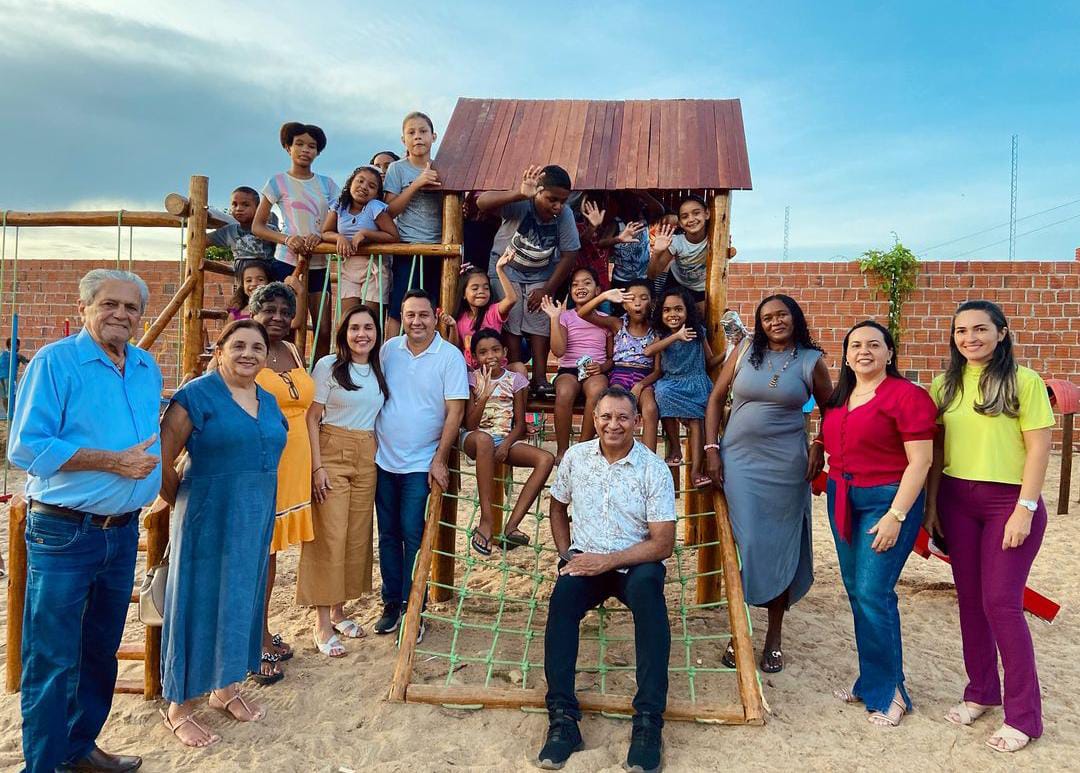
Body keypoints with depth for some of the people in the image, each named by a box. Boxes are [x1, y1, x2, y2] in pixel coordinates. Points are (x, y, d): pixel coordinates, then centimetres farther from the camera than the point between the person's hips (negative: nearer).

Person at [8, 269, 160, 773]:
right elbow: (25, 448, -17)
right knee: (53, 660, 3)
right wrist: (114, 461, -19)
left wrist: (157, 465, 5)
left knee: (101, 651, 18)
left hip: (124, 531, 6)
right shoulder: (54, 362, -11)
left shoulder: (147, 368, 8)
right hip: (63, 533, -6)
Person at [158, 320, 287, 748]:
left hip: (256, 519, 7)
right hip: (209, 517, -6)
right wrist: (179, 502, 0)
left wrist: (258, 510, 15)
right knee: (199, 601, 3)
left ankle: (226, 687, 34)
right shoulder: (197, 395, -11)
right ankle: (179, 705, 19)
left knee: (241, 599, 16)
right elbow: (162, 460, -11)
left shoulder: (268, 401, 9)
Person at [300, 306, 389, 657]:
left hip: (367, 457, 5)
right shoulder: (328, 366, -4)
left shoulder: (379, 370, 11)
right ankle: (322, 624, 2)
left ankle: (339, 610, 22)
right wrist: (317, 466, -12)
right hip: (333, 454, -5)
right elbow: (312, 418, -7)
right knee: (329, 536, -6)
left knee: (358, 535, 7)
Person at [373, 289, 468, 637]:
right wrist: (371, 445, 4)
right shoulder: (389, 349, 4)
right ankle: (391, 602, 23)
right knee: (388, 534, 11)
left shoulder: (450, 357, -8)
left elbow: (455, 411, -10)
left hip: (420, 464, -4)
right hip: (383, 460, 4)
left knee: (412, 536, -3)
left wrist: (439, 460, -12)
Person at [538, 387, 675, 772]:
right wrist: (566, 555, 5)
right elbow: (557, 507, 19)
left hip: (635, 563, -2)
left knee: (647, 586, -36)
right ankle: (562, 717, -27)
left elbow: (663, 543, -10)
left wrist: (608, 561, -19)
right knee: (563, 595, -31)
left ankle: (649, 720, -32)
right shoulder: (576, 456, 3)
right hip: (584, 560, 2)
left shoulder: (655, 470, -7)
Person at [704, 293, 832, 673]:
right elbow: (716, 399, 6)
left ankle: (774, 636, 22)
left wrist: (819, 446, -1)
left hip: (786, 467, 0)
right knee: (743, 543, -1)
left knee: (780, 545, 7)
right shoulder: (744, 353, 2)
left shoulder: (811, 361, 1)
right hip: (739, 462, 0)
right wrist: (711, 449, -1)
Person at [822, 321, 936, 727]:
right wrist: (834, 492, 10)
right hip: (843, 499, 7)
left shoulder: (907, 395, -11)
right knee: (855, 591, 12)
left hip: (888, 500, -7)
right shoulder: (839, 398, 10)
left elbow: (920, 461, -14)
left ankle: (888, 691, 11)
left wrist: (896, 515, -18)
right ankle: (872, 682, 26)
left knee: (872, 593, -8)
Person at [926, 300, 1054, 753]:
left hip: (1009, 500, -5)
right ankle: (981, 692, 27)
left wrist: (1025, 510, -14)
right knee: (970, 599, 11)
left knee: (1001, 603, -5)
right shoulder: (946, 385, 7)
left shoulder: (1024, 381, -7)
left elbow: (1039, 448, -9)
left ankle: (1023, 715, 10)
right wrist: (931, 504, 7)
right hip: (956, 500, 5)